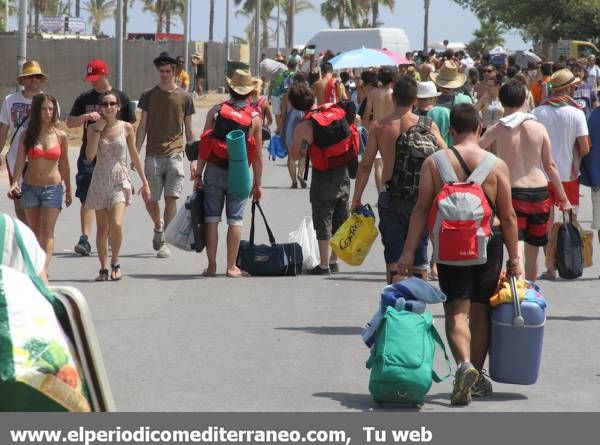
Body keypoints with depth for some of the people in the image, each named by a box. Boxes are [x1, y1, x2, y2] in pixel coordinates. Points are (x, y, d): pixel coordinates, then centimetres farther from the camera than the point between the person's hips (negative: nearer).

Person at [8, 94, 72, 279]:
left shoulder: (60, 136, 0)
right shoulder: (26, 135, 0)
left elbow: (64, 165, 9)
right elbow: (20, 161, -5)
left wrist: (68, 190, 17)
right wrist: (15, 183, -21)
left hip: (53, 188, -2)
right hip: (30, 187, 2)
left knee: (47, 232, -12)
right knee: (34, 233, 9)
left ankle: (44, 270, -22)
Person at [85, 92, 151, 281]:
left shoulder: (126, 128, 1)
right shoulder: (93, 128, 1)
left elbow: (135, 156, 9)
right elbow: (90, 155, -12)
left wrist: (145, 182, 9)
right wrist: (98, 129, -12)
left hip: (120, 182, -1)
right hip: (100, 181, 1)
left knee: (116, 224, -18)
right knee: (102, 228, 5)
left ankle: (115, 263, 3)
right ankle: (104, 268, 16)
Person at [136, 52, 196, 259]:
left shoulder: (184, 97, 5)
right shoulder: (149, 95, 6)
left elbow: (189, 130, 10)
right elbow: (142, 127, 8)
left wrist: (193, 160, 6)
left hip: (175, 154, -1)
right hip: (153, 155, 1)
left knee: (171, 198, -9)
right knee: (150, 200, 2)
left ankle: (165, 242, -4)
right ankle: (158, 226, 32)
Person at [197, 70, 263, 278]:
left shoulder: (215, 111, 0)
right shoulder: (254, 118, 0)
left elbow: (203, 145, -2)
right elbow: (257, 155, 1)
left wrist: (198, 175, 3)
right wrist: (257, 184, 9)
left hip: (214, 170, 1)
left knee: (212, 218, 5)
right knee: (235, 220, 4)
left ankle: (211, 266, 6)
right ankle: (231, 267, 3)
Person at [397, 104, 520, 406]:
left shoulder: (434, 162, -3)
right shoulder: (497, 165, -2)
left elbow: (421, 209, -5)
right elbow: (508, 216, -1)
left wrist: (408, 252, -2)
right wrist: (514, 258, 7)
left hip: (450, 243, -1)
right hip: (489, 241, 1)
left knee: (456, 310, -2)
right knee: (481, 310, 15)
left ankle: (464, 364, -27)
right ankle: (477, 377, 26)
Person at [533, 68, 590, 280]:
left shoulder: (538, 112, -5)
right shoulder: (576, 113, -10)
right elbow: (585, 148, -13)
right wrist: (576, 157, 8)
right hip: (568, 173, -2)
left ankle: (550, 267, 7)